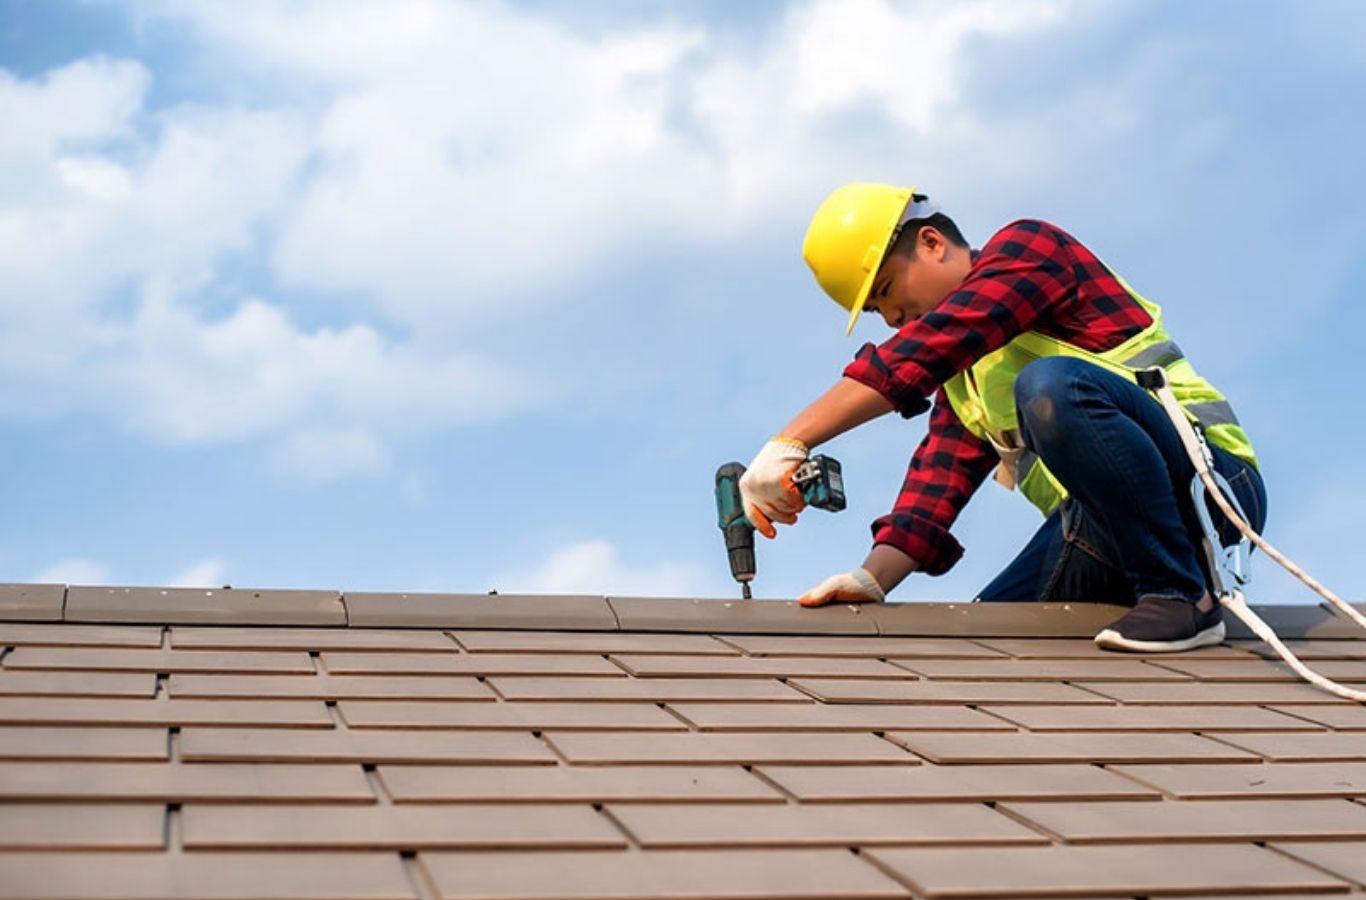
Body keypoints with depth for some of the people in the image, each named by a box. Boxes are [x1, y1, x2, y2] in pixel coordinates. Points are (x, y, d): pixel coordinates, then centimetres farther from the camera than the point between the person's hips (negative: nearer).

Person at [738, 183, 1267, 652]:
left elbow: (925, 349, -19)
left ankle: (1182, 594, -20)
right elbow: (937, 478, 8)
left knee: (1050, 385, -32)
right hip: (1101, 531, 8)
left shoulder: (1027, 246, -3)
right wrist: (872, 578, -10)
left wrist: (788, 444, -26)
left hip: (1210, 482, -8)